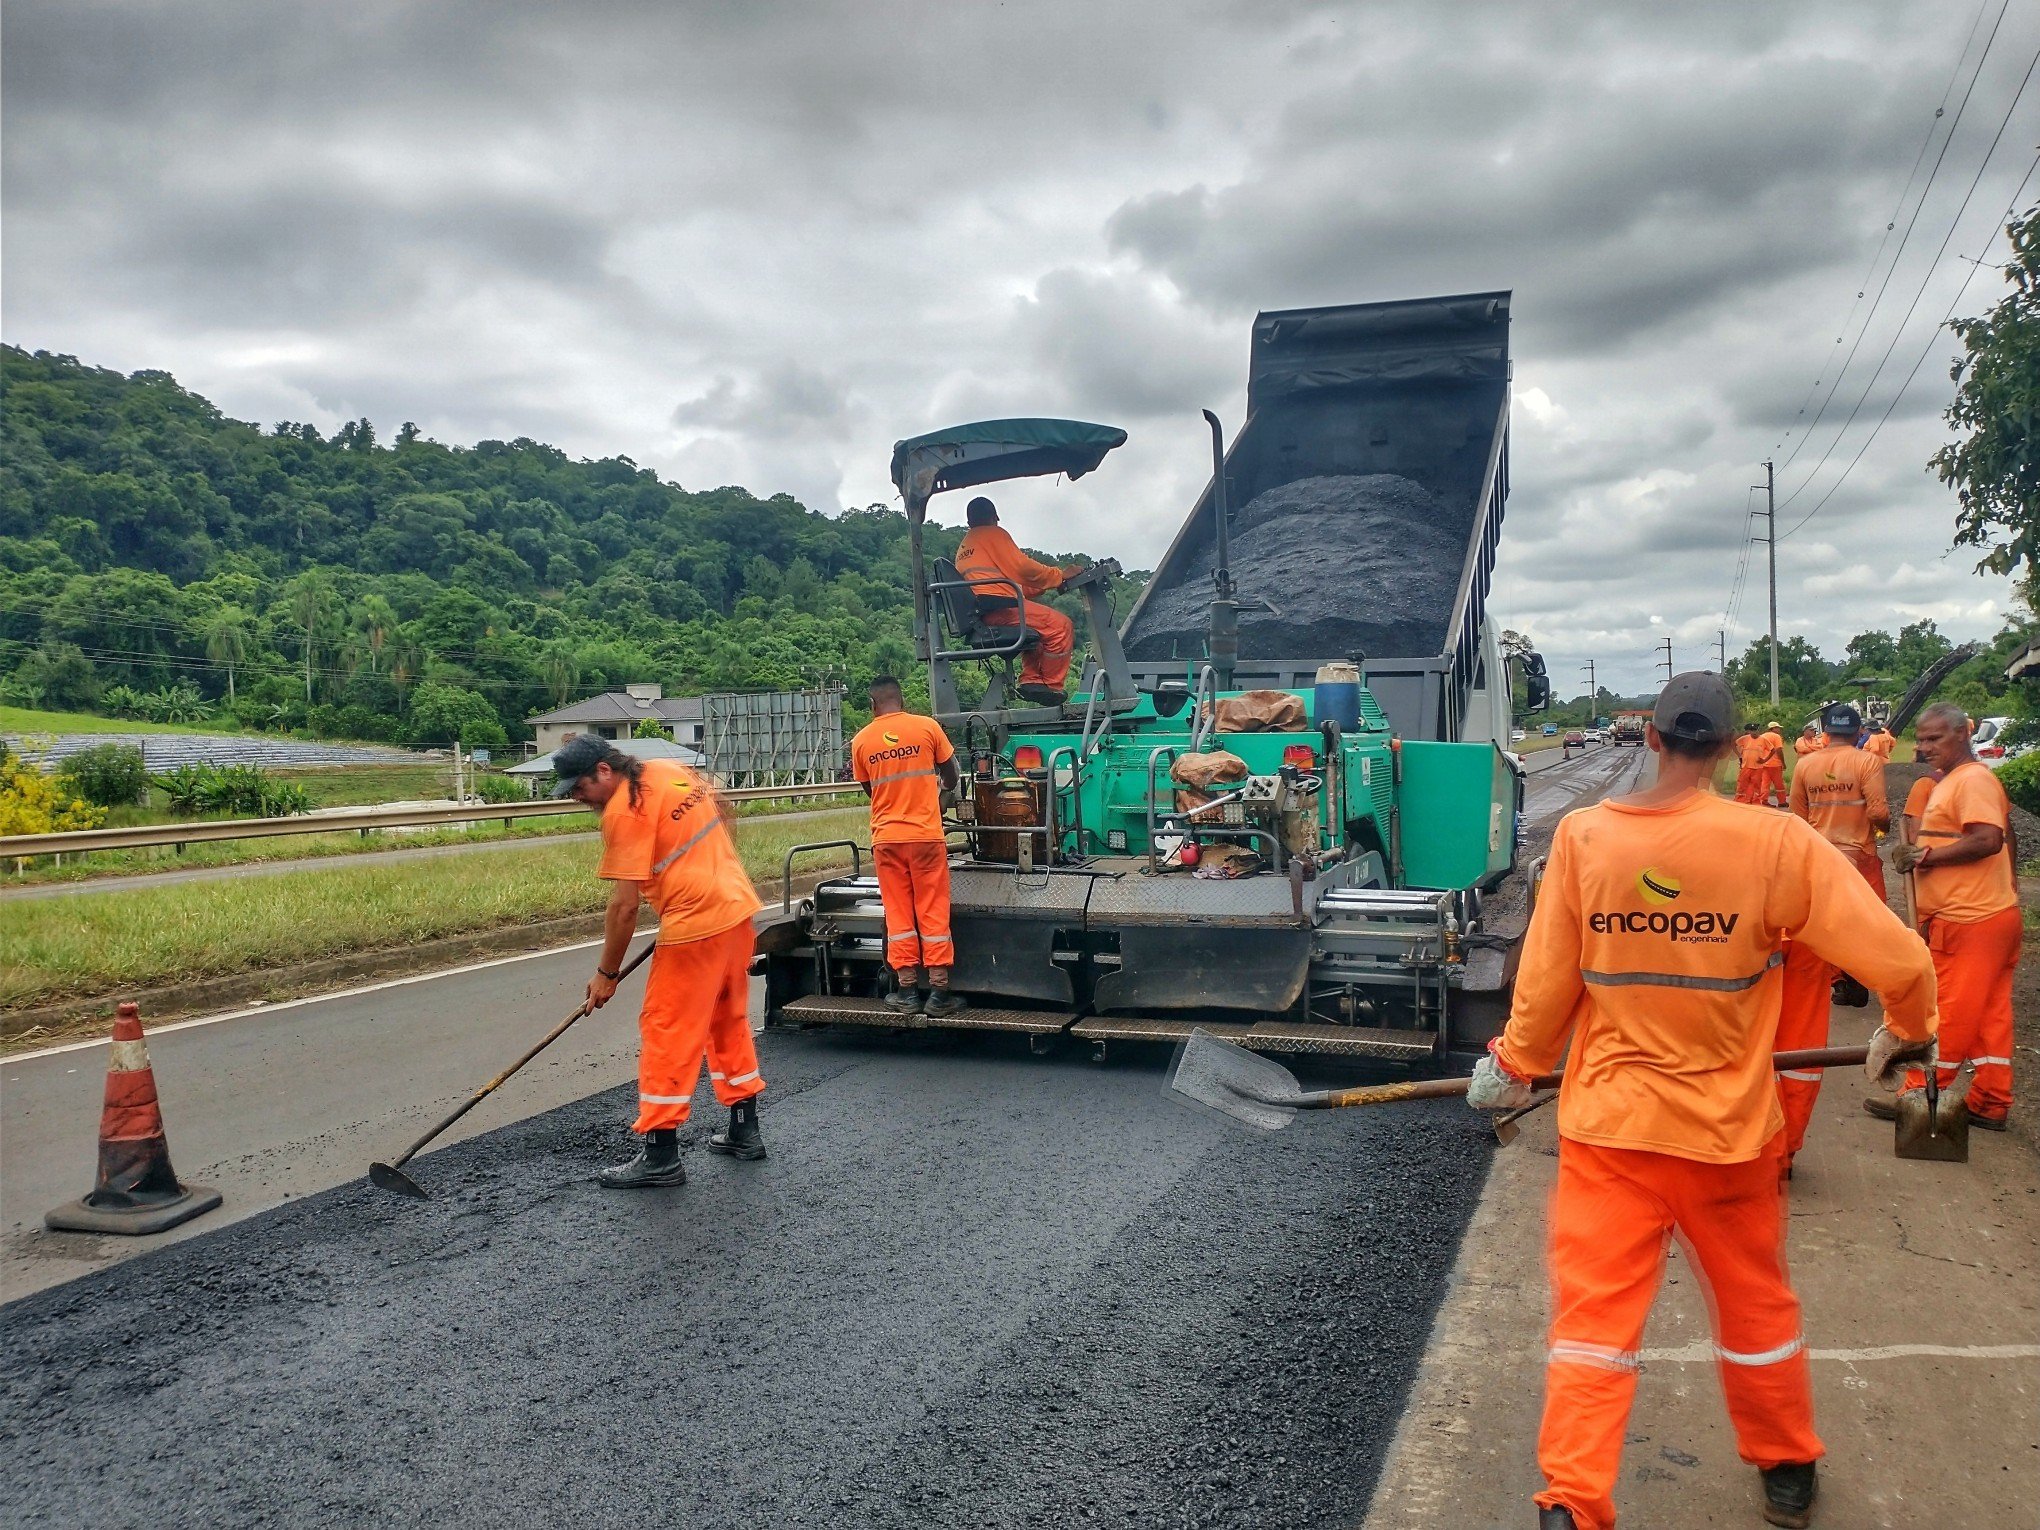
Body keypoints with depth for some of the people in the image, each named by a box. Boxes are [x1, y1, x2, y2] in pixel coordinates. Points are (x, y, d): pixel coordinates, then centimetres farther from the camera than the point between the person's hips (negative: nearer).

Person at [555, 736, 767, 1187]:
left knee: (667, 1031, 0)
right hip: (738, 907, 9)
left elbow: (625, 905, -14)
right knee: (729, 1020, 19)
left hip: (696, 925, -9)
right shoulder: (672, 769, 10)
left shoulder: (623, 810, -14)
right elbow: (720, 821, 21)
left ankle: (661, 1156, 4)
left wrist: (606, 973, -5)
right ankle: (744, 1129, 29)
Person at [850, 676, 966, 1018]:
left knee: (899, 914, 8)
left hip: (886, 838, 2)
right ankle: (938, 993, 4)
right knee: (933, 913, 3)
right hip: (926, 834, -2)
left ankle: (907, 991, 9)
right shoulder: (927, 726, -4)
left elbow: (871, 790, 13)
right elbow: (952, 779, 6)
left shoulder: (861, 741, 1)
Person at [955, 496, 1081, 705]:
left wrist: (1041, 587, 26)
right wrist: (1059, 575, 7)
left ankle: (1031, 679, 12)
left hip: (977, 615, 10)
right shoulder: (993, 533, 5)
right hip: (997, 605, -10)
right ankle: (1052, 686, -5)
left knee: (1037, 625, 30)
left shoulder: (963, 547, 32)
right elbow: (1022, 567, -4)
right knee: (1061, 625, -10)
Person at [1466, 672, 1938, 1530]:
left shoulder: (1582, 836, -9)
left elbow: (1546, 983, -4)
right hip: (1729, 1130, 1)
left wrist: (1515, 1066, 13)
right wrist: (1905, 1034, 11)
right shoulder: (1776, 841, -13)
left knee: (1593, 1315, 6)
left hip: (1608, 1123, 0)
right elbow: (1900, 961, -10)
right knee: (1757, 1305, 22)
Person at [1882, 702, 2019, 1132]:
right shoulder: (1952, 780, 18)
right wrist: (1918, 854, 11)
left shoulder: (1972, 779, -14)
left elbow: (1988, 840, -25)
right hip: (1991, 916, 10)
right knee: (1988, 1014, 12)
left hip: (1969, 920, -10)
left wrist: (1926, 856, -18)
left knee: (1951, 1014, -1)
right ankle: (1991, 1104, 17)